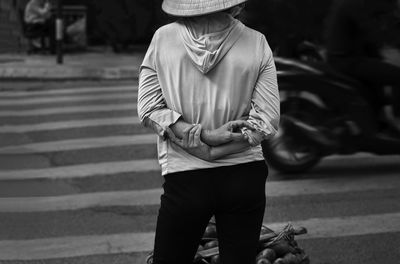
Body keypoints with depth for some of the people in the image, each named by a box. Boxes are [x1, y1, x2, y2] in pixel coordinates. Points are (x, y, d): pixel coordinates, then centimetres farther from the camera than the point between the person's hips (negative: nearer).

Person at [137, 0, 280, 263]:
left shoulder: (163, 38, -4)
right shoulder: (256, 44, -5)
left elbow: (150, 109, -7)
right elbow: (266, 121, -8)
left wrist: (202, 137, -10)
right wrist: (215, 152, -10)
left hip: (185, 179, 0)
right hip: (244, 175, 1)